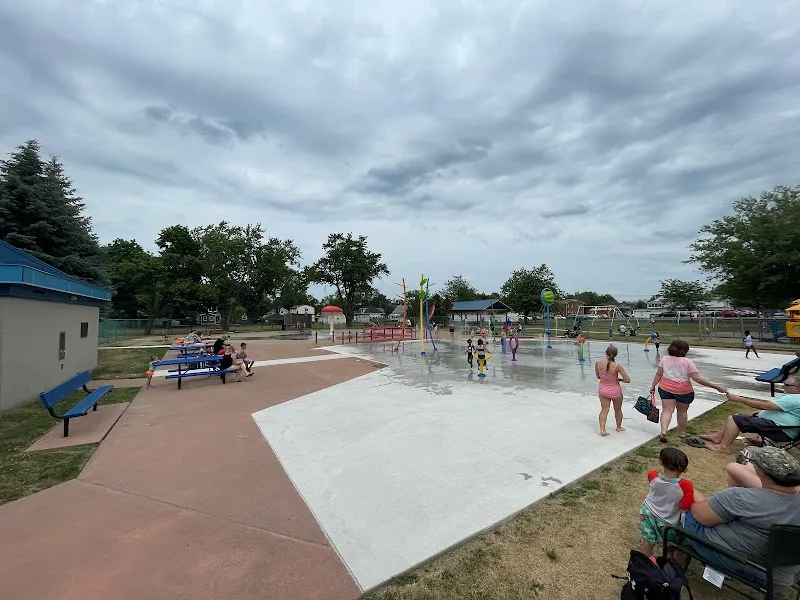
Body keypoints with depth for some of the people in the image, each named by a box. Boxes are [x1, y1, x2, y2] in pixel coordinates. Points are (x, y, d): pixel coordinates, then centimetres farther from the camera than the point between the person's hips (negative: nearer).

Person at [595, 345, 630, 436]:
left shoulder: (598, 363, -13)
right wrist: (619, 379, -1)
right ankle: (619, 427, 43)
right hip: (615, 390, -2)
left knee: (604, 409, 11)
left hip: (602, 389, 2)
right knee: (618, 409, 23)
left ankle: (602, 429, -1)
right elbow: (628, 380, -20)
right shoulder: (617, 366, -22)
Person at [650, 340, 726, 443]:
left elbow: (658, 374, 3)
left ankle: (663, 431, -17)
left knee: (667, 410, 1)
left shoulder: (665, 359, 2)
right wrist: (716, 387, -8)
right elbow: (697, 378, -12)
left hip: (665, 388, 2)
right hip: (684, 391, -1)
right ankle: (682, 432, 33)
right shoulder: (687, 362, -7)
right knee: (682, 411, 18)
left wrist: (653, 386, 12)